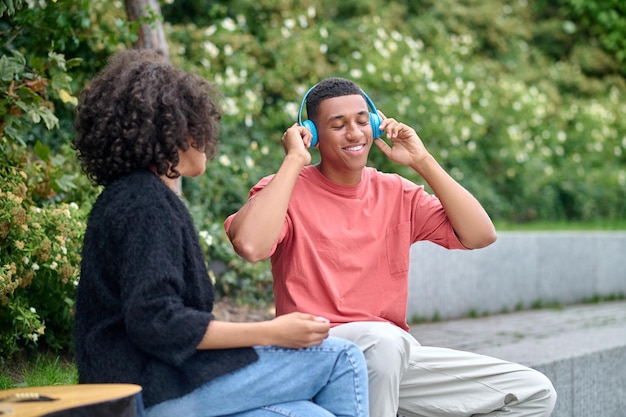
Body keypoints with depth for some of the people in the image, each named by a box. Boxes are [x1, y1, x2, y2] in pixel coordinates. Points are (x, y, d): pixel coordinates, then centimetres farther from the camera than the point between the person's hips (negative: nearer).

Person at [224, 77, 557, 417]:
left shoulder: (397, 193, 10)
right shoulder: (288, 190, -3)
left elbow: (480, 235, 1)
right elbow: (249, 245, -26)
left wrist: (422, 161, 0)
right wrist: (293, 160, -16)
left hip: (395, 354, 6)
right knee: (382, 338, -40)